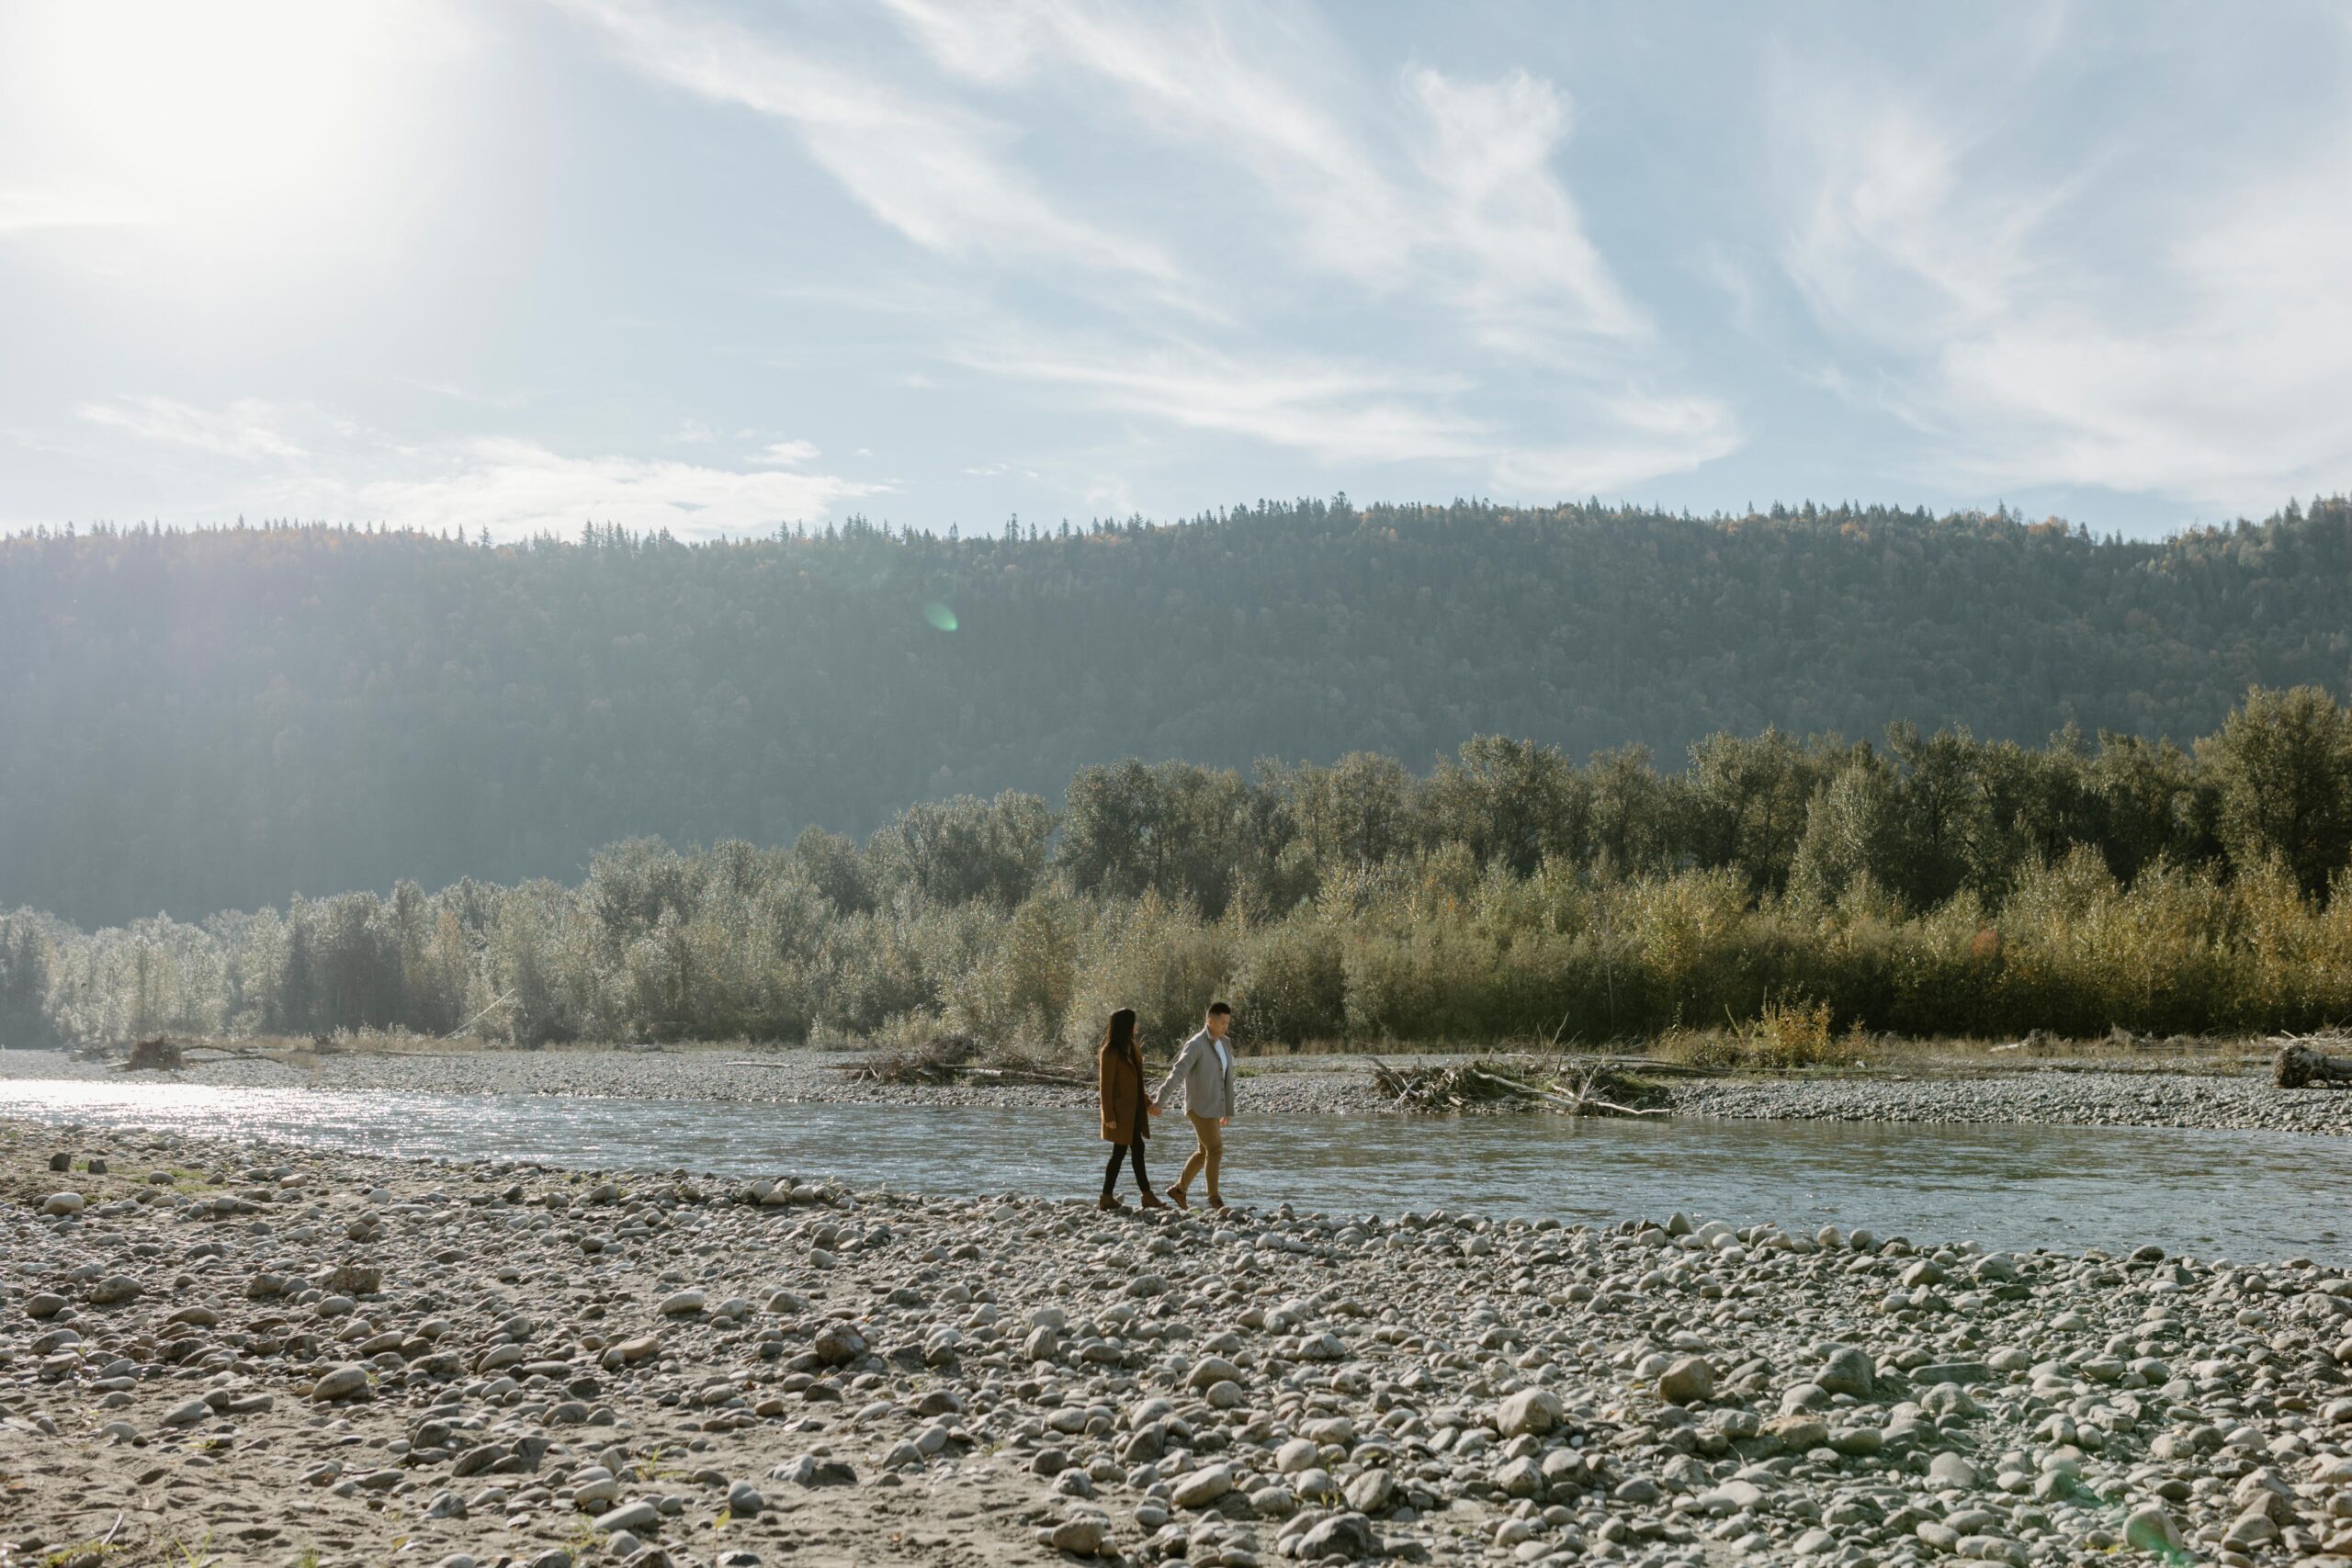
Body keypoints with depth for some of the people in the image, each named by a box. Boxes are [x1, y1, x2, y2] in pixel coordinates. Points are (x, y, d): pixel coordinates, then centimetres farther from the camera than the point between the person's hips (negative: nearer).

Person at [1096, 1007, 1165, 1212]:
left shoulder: (1131, 1048, 11)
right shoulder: (1110, 1052, -15)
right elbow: (1106, 1085, -16)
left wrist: (1147, 1102, 13)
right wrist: (1109, 1115, -19)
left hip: (1133, 1110, 9)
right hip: (1120, 1111, -9)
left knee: (1137, 1149, 11)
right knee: (1120, 1152, -3)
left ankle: (1147, 1196, 15)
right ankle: (1107, 1198, 5)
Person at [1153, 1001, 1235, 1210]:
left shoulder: (1224, 1045, 9)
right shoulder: (1195, 1045, -18)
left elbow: (1227, 1079, 18)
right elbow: (1176, 1074, -27)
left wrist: (1229, 1111, 24)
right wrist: (1159, 1101, -37)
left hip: (1212, 1108, 9)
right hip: (1200, 1108, -9)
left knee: (1204, 1152, 15)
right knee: (1216, 1150, -8)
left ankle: (1179, 1189, 28)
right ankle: (1214, 1199, 2)